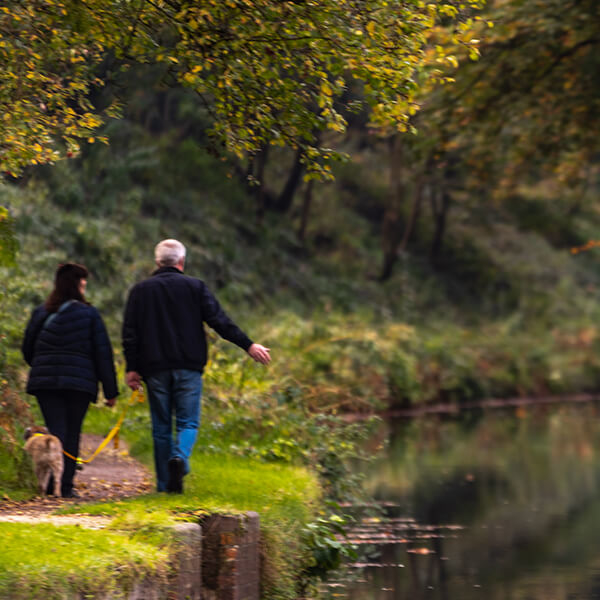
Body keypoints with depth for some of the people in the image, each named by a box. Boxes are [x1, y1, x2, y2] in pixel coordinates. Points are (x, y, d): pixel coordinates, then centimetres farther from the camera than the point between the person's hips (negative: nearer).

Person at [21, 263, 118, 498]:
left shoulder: (40, 313, 8)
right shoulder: (89, 314, 0)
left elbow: (27, 350, 14)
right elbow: (103, 353, 0)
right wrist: (110, 390, 4)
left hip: (45, 381, 2)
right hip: (80, 382, -2)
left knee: (56, 431, 1)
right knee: (72, 433, 8)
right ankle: (66, 485, 5)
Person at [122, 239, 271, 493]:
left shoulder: (140, 290, 7)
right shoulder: (195, 287, 3)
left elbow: (130, 333, 3)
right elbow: (219, 321, -4)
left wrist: (131, 368, 5)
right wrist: (248, 346, -2)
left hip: (155, 368, 1)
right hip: (188, 367, -1)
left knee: (161, 427, 8)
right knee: (188, 422, 4)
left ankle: (165, 485, 6)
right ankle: (180, 457, -27)